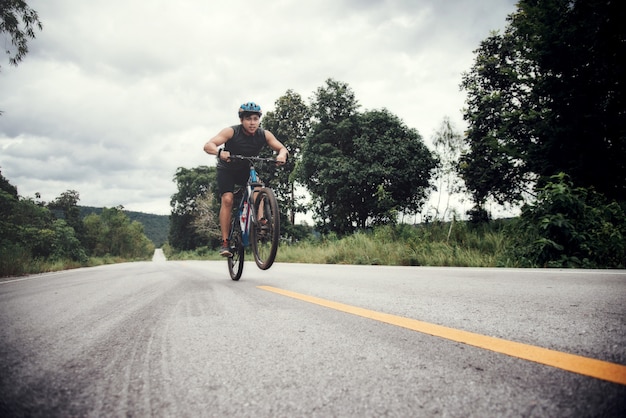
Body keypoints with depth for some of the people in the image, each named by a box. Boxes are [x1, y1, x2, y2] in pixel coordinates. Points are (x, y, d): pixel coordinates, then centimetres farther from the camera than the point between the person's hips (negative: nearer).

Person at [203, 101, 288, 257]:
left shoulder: (264, 134, -17)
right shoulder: (232, 132, -26)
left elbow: (282, 148, -20)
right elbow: (208, 145, -35)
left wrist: (282, 155, -45)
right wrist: (220, 152, -57)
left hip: (247, 169, 3)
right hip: (227, 169, -3)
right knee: (227, 199, -19)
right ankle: (225, 242, -17)